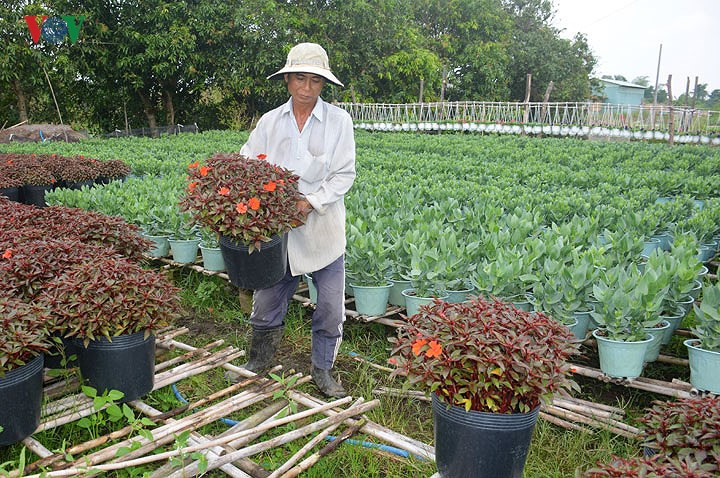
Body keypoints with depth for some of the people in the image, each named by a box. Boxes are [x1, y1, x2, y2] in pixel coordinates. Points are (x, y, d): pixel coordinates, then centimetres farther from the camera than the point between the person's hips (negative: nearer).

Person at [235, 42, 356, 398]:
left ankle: (322, 369, 27)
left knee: (330, 307, 6)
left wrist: (310, 202, -19)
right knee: (267, 301, 12)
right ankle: (259, 362, 36)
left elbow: (344, 174, -6)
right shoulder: (269, 122, 4)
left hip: (323, 229, -1)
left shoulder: (338, 121, -3)